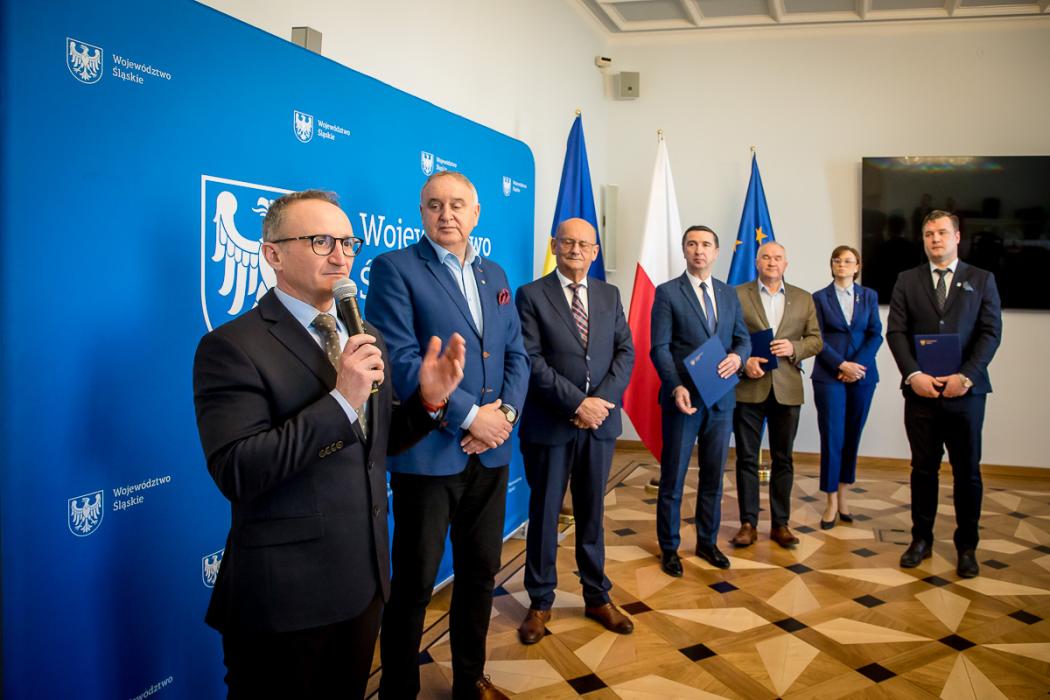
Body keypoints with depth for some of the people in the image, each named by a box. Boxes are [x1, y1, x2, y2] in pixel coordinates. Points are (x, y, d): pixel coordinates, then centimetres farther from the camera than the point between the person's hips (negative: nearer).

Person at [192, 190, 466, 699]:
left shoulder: (366, 338, 8)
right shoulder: (231, 347, -14)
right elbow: (236, 473, -23)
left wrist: (428, 398, -6)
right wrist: (340, 400, -28)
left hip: (364, 580, 7)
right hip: (281, 595, -6)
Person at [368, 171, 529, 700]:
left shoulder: (494, 275, 13)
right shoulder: (395, 268, -6)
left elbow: (516, 354, 12)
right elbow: (401, 359, -16)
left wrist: (506, 411, -7)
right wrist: (469, 415, -17)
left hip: (490, 452, 6)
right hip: (428, 453, -6)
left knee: (481, 572, 16)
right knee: (414, 582, 5)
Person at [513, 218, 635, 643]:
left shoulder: (609, 295, 10)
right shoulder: (531, 295, -4)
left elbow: (625, 352, 4)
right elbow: (532, 360, -12)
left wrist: (602, 400, -11)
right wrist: (577, 403, -18)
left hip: (600, 421, 4)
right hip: (549, 424, -3)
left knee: (592, 512, 13)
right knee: (544, 514, 7)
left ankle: (597, 597, 26)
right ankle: (540, 603, 21)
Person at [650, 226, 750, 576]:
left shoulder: (729, 294, 11)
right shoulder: (668, 293, -4)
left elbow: (743, 337, 12)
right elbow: (659, 347, -9)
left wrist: (737, 356, -11)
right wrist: (676, 387, -22)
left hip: (721, 399, 5)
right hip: (684, 398, -4)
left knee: (714, 476, 13)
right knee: (673, 477, 5)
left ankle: (707, 542, 27)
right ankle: (669, 548, 17)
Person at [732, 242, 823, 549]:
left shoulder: (803, 299, 10)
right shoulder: (738, 295, 1)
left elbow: (816, 339, 9)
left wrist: (794, 348, -11)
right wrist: (744, 361, -15)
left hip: (787, 389, 2)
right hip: (748, 387, -2)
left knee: (783, 459, 9)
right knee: (747, 458, 3)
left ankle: (780, 524, 19)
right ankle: (748, 523, 12)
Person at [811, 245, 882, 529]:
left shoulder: (869, 296, 10)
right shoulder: (820, 298, 4)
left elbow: (875, 334, 3)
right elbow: (818, 339, -3)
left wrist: (858, 364, -10)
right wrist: (843, 365, -13)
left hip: (862, 375, 2)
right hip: (829, 376, -2)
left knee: (852, 436, 7)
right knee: (832, 438, -3)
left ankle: (843, 495, 18)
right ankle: (831, 503, 4)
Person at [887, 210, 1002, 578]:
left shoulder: (982, 280, 7)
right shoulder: (907, 281, 9)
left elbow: (991, 333, -1)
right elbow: (896, 332, 2)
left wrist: (966, 376, -13)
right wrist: (913, 374, -12)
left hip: (966, 391, -1)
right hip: (921, 390, 1)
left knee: (967, 471, 6)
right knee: (923, 469, 8)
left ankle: (967, 546, 18)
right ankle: (921, 540, 19)